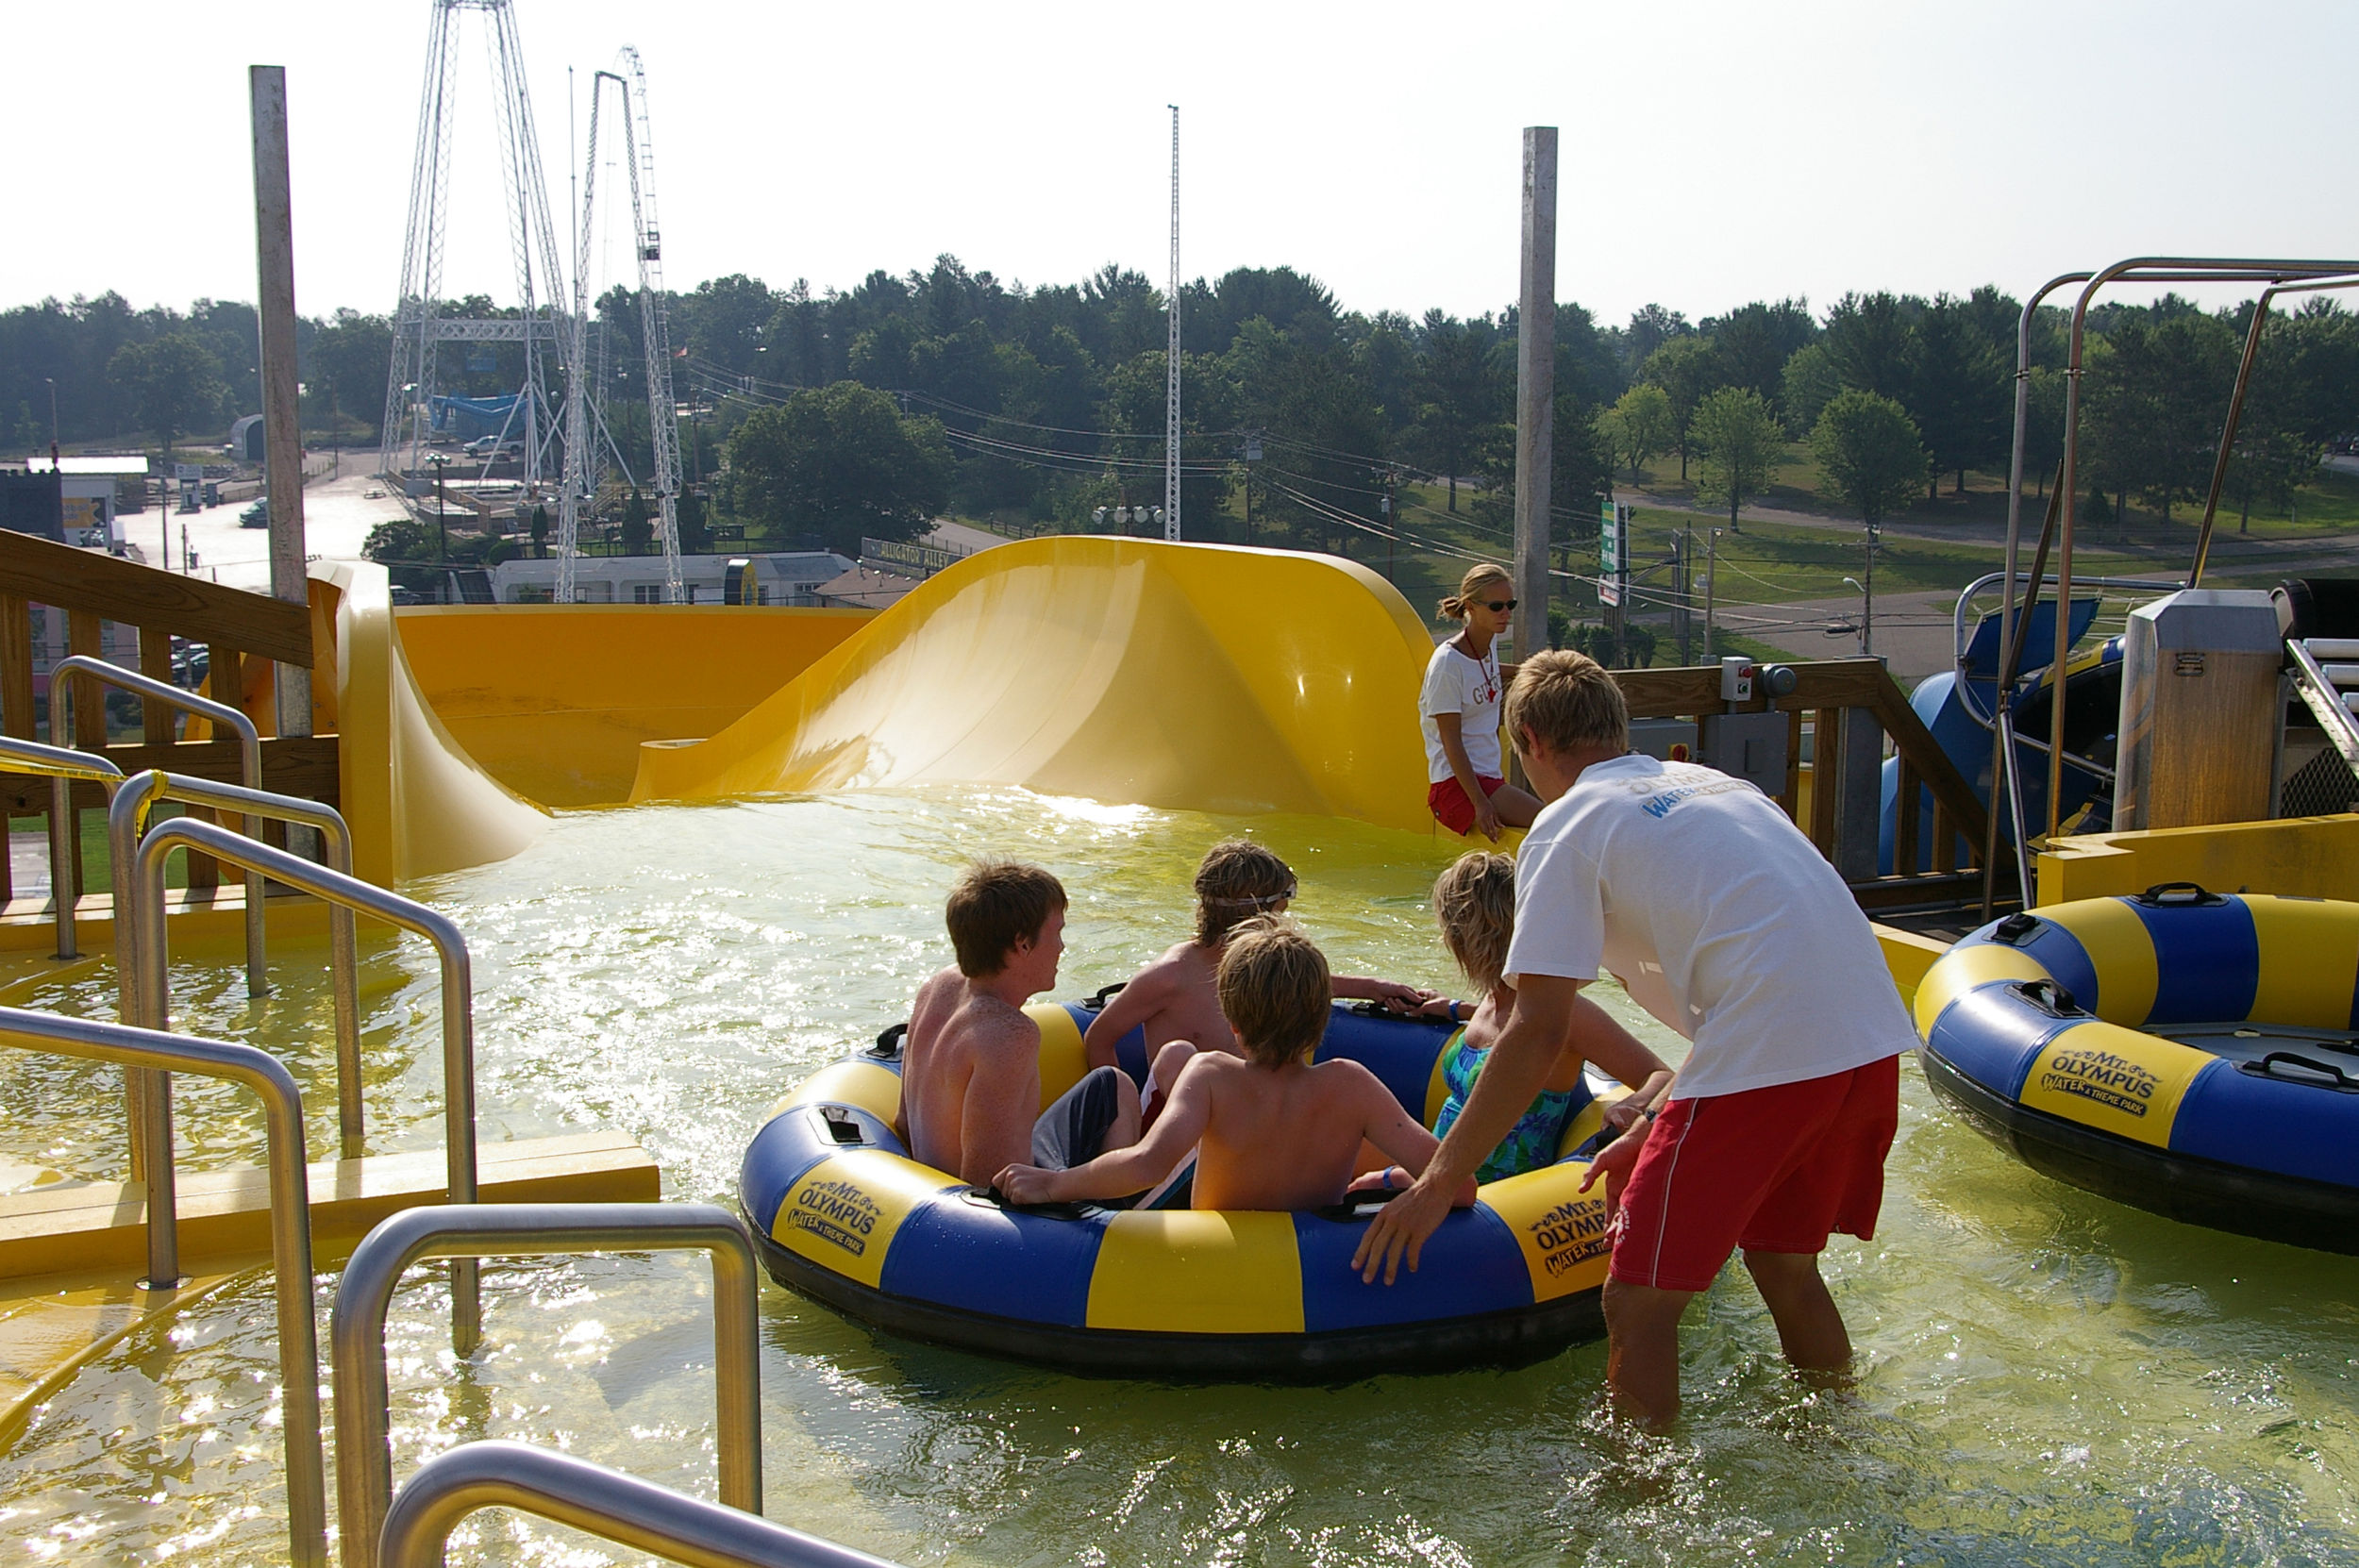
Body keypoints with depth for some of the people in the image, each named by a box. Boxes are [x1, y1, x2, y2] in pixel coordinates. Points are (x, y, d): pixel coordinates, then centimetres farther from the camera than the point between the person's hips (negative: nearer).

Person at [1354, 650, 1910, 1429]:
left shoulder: (1567, 825, 1)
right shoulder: (1709, 783, 23)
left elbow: (1538, 1034, -6)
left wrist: (1438, 1180, 1)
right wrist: (1655, 1132, 33)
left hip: (1769, 1062, -8)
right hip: (1874, 1041, 8)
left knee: (1637, 1306, 4)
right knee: (1783, 1264, 28)